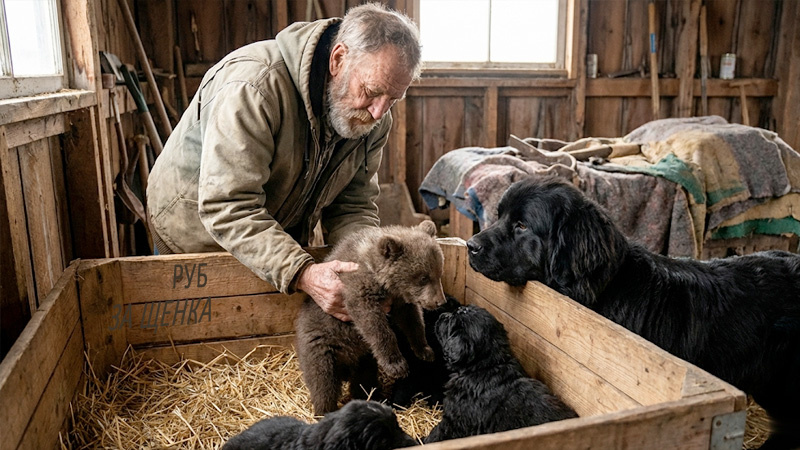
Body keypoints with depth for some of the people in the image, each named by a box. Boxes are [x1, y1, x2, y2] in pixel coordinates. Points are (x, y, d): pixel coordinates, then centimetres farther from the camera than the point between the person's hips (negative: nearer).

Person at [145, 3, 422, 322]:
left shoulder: (374, 116, -13)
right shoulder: (253, 87, -35)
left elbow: (353, 205, -8)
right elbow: (228, 209, -38)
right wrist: (303, 274, -47)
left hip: (282, 245, 5)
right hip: (195, 237, -4)